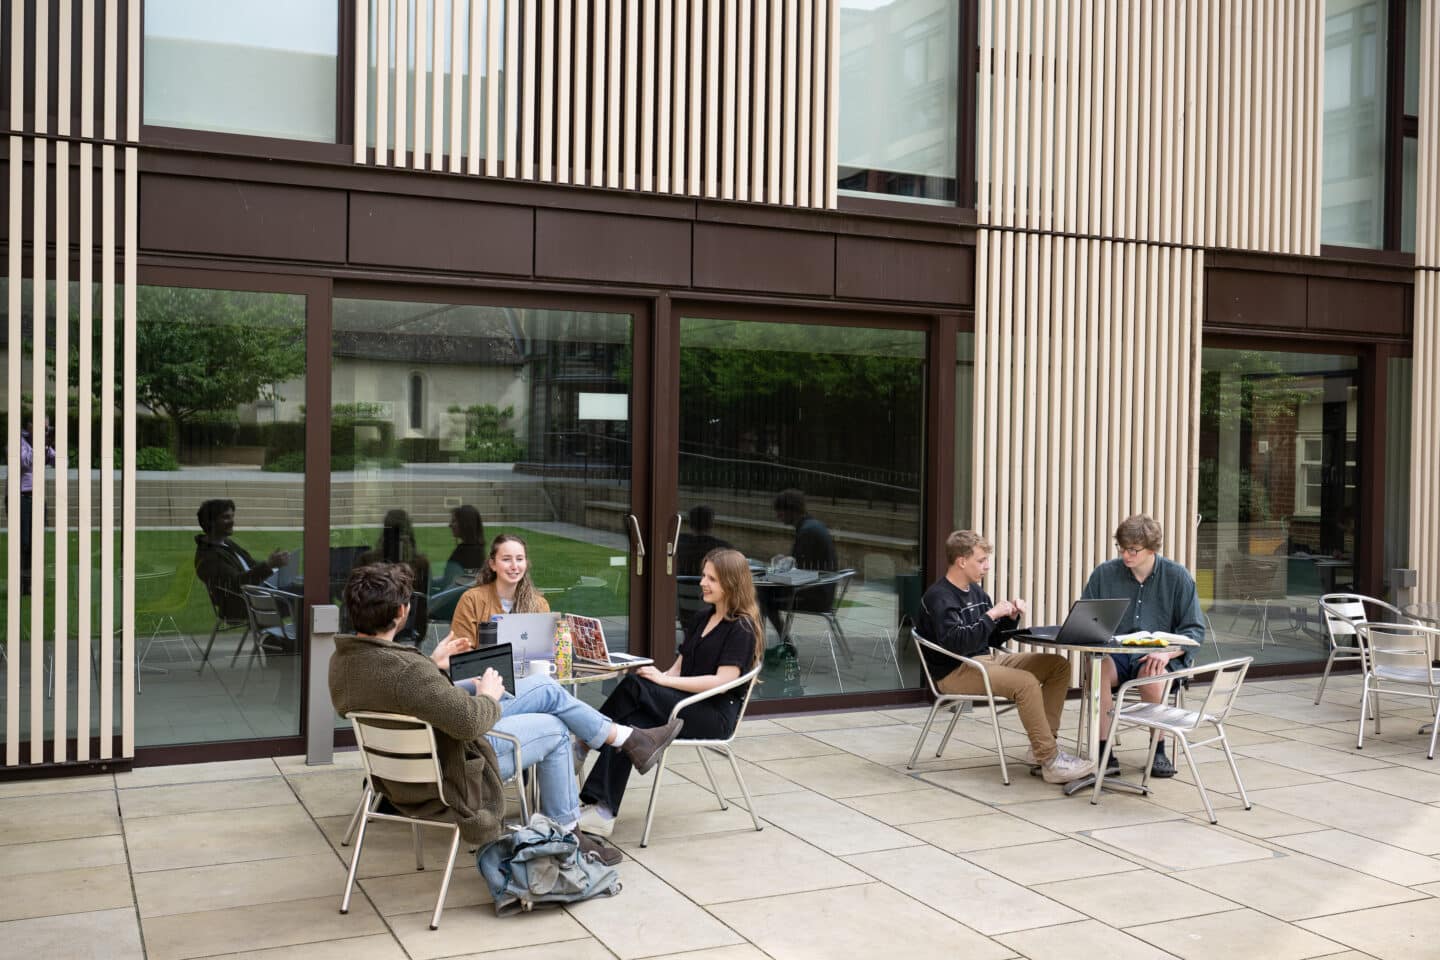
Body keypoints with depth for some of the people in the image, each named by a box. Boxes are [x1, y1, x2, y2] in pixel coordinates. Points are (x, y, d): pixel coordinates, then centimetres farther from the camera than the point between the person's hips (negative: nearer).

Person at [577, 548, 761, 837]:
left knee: (633, 685, -26)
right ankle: (602, 813, -30)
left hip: (715, 714, -7)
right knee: (630, 724, -25)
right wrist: (660, 677, -8)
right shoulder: (701, 618, 19)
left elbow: (722, 680, -18)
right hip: (686, 706, 7)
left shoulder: (741, 628, -7)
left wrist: (664, 680, -21)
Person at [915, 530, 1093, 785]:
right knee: (1026, 682, -31)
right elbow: (955, 643, -27)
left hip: (988, 658, 9)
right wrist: (991, 615, -25)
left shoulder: (976, 592, 14)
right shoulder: (939, 598, -13)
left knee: (1059, 665, 2)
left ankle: (1041, 745, -1)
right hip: (956, 672, -9)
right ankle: (1050, 761, -23)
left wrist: (1010, 618, 1)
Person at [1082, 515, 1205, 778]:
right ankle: (1104, 753, -27)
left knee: (1152, 677, -36)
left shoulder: (1177, 576, 1)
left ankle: (1158, 752, -12)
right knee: (1098, 670, -34)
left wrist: (1167, 652, -18)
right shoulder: (1104, 573, 5)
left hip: (1161, 655, -1)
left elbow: (1195, 630, 1)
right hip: (1114, 652, 1)